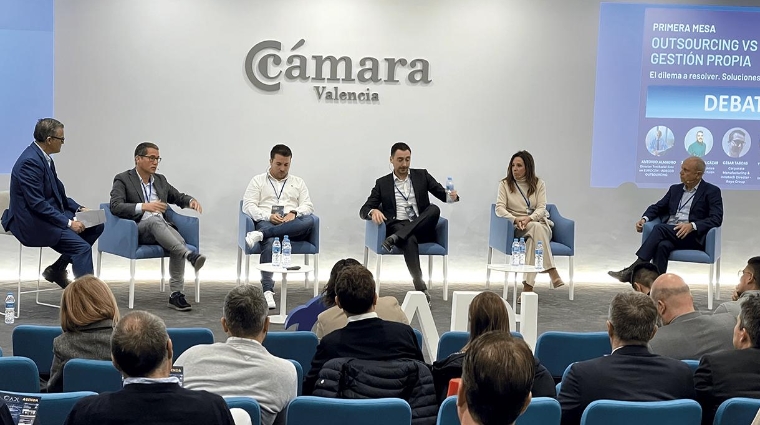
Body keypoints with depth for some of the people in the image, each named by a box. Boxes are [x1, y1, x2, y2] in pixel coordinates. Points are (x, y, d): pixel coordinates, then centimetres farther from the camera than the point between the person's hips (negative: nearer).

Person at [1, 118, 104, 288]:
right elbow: (36, 203, -24)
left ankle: (57, 269, 9)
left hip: (50, 214, 10)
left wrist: (79, 209, 4)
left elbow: (57, 193, 17)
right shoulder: (30, 161, -22)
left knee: (96, 225, 4)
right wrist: (68, 222, -21)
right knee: (83, 247, -22)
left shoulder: (43, 157, 8)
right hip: (32, 223, -10)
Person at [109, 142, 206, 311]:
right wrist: (143, 206, -26)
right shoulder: (123, 180, 3)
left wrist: (191, 201, 7)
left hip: (163, 227, 4)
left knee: (179, 241, -30)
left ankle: (176, 294, -29)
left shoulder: (160, 180, 20)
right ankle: (189, 254, -52)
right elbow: (115, 206, -12)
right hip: (138, 229, -4)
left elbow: (178, 197, 31)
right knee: (155, 220, -38)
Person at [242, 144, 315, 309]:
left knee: (309, 220, -35)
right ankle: (268, 291, -44)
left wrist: (294, 213, -10)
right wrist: (268, 216, -13)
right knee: (270, 242, -39)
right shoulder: (258, 181, 17)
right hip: (267, 222, -2)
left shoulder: (298, 182, 24)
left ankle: (261, 234, -40)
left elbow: (308, 206, 13)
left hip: (294, 227, 2)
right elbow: (248, 205, 5)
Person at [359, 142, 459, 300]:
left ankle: (395, 238, -34)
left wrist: (452, 196, -17)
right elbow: (364, 210, 8)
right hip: (398, 226, -2)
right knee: (410, 240, -38)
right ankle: (420, 287, -41)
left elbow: (443, 194, 9)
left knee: (434, 209, -30)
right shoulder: (382, 183, 13)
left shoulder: (422, 175, 16)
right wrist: (373, 211, -18)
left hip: (422, 228, 2)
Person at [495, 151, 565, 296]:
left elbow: (541, 208, -2)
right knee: (536, 228, -36)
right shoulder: (505, 184, 8)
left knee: (536, 227, -37)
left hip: (538, 223, 1)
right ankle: (553, 273, -44)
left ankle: (528, 285, -45)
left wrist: (529, 218, -24)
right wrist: (515, 219, -24)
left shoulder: (539, 184, 10)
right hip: (517, 228, -1)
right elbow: (499, 208, -4)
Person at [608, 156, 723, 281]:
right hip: (669, 233, 4)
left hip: (693, 237, -4)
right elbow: (658, 207, 23)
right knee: (663, 245, -33)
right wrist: (645, 218, -1)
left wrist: (692, 226, -24)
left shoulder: (712, 191, 5)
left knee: (660, 228, -30)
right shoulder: (675, 189, 23)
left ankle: (632, 271, -33)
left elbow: (716, 219, -7)